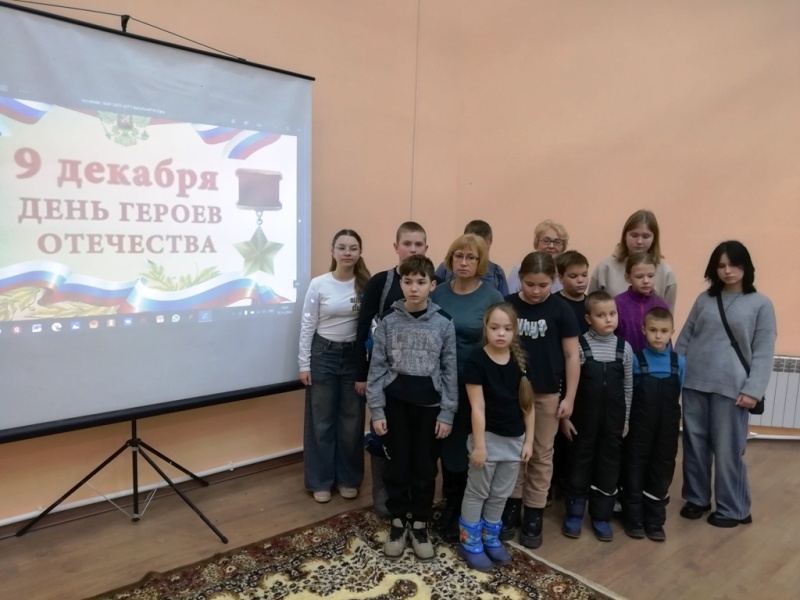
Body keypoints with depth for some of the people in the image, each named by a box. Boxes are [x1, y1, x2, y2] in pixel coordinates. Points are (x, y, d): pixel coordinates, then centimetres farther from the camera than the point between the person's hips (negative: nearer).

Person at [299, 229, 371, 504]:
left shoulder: (366, 285, -3)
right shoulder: (318, 284, -7)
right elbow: (307, 326, -3)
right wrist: (304, 363, -4)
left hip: (355, 355, 2)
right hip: (323, 354, -1)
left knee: (352, 420, 11)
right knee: (321, 420, 9)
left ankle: (348, 479, 28)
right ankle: (321, 481, 24)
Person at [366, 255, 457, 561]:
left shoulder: (444, 322, -4)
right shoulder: (388, 321, -3)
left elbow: (449, 370, 0)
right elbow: (378, 367, -1)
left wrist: (447, 412, -2)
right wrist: (376, 410, -4)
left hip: (430, 402, 0)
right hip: (395, 401, 0)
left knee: (425, 467, 9)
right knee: (397, 464, 10)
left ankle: (419, 524, 28)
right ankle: (398, 522, 29)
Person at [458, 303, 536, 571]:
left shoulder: (521, 361, 0)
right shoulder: (477, 361, -15)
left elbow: (528, 404, 6)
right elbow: (477, 407, -15)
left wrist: (529, 439, 5)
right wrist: (479, 444, -14)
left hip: (514, 439, 5)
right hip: (488, 437, -5)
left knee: (501, 494, 18)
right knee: (477, 492, 9)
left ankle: (490, 538, 35)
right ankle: (471, 543, 24)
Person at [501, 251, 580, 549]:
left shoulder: (561, 310, -8)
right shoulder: (507, 305, -5)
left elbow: (572, 356, -3)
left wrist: (569, 397, -5)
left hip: (547, 393, -1)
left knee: (541, 455, 11)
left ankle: (534, 515, 24)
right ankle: (511, 507, 28)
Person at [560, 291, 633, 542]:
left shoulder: (624, 347, -2)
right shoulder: (579, 346, -11)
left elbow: (628, 387, 5)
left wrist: (626, 419, 7)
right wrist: (565, 415, -7)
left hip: (613, 419, 3)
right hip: (584, 417, -3)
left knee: (609, 464, 11)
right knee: (581, 461, 9)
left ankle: (601, 516, 26)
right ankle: (574, 513, 25)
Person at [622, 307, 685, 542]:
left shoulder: (680, 362, -3)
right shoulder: (636, 360, -10)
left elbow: (680, 395, 5)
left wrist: (675, 420, 3)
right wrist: (625, 421, -7)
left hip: (668, 429, 2)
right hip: (640, 427, -2)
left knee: (662, 472, 11)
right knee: (635, 470, 7)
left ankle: (655, 521, 25)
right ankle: (634, 519, 22)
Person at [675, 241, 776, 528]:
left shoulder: (761, 304, 0)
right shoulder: (704, 299, 8)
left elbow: (764, 352, -3)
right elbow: (685, 338, 9)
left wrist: (753, 390, -10)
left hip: (731, 387, -3)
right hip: (694, 383, 3)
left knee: (727, 449, 3)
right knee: (695, 444, 11)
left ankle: (733, 508, 20)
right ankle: (696, 498, 27)